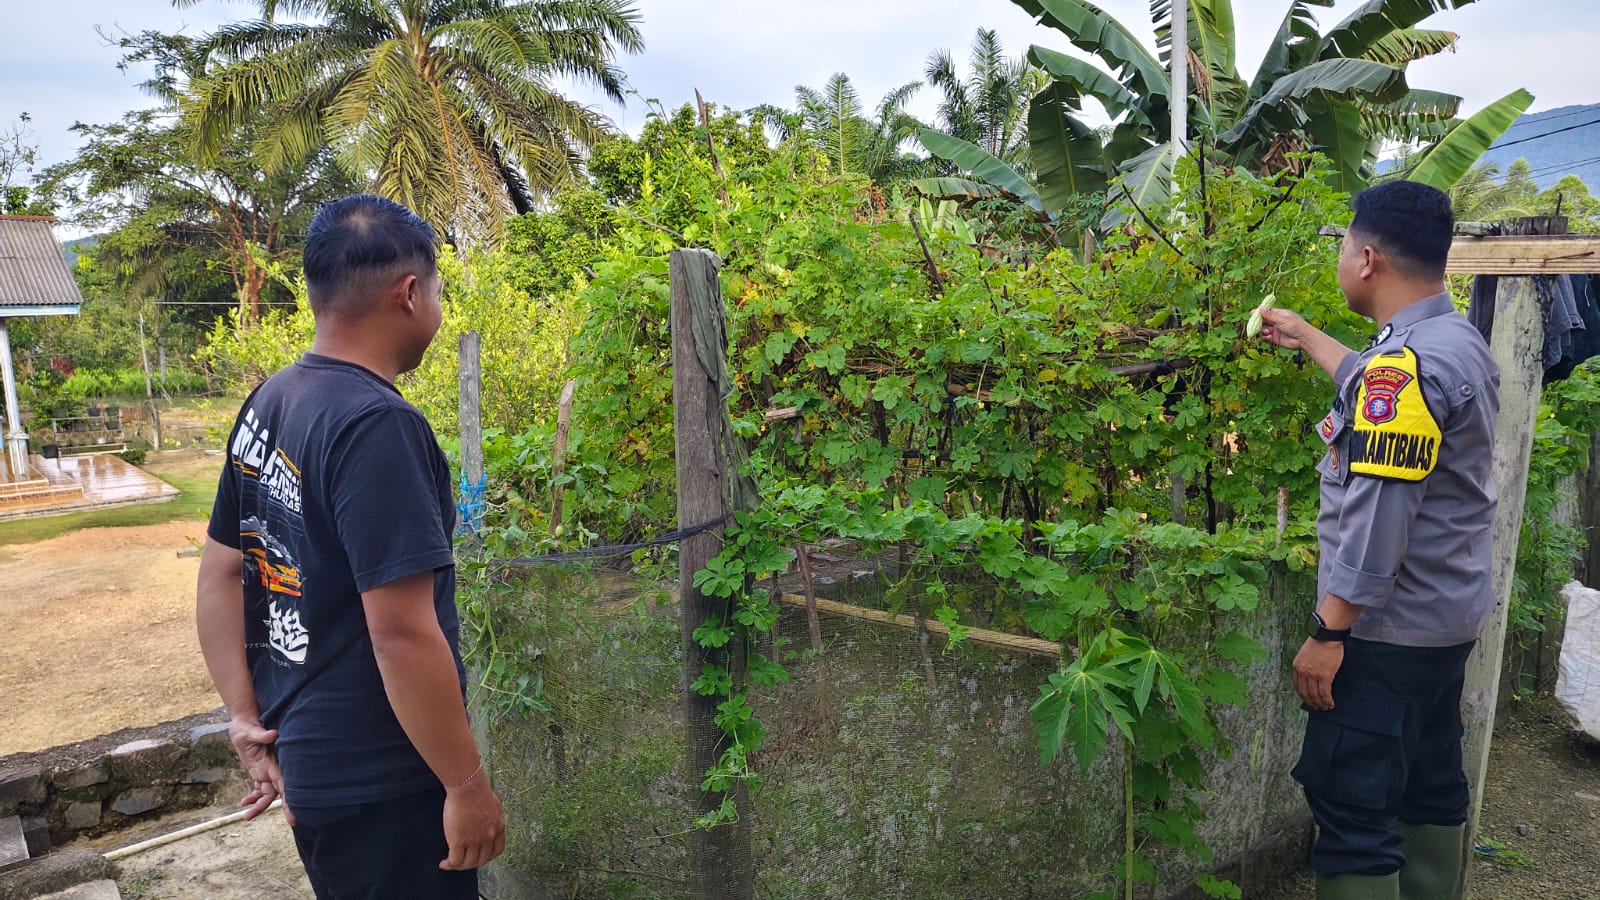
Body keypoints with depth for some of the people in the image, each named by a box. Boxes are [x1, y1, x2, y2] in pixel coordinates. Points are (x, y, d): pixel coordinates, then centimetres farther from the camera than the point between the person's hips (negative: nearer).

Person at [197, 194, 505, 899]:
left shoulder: (266, 403, 3)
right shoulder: (378, 425, -25)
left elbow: (219, 575, 8)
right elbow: (403, 633, -27)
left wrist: (246, 719, 8)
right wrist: (468, 785, -18)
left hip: (299, 756, 8)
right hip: (378, 787, -8)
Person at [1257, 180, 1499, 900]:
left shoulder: (1405, 359, -22)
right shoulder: (1459, 342, 9)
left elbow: (1378, 516, -26)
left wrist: (1328, 632, -21)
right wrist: (1303, 338, 40)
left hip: (1388, 626, -10)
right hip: (1450, 617, 10)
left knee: (1351, 804, -4)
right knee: (1430, 785, 20)